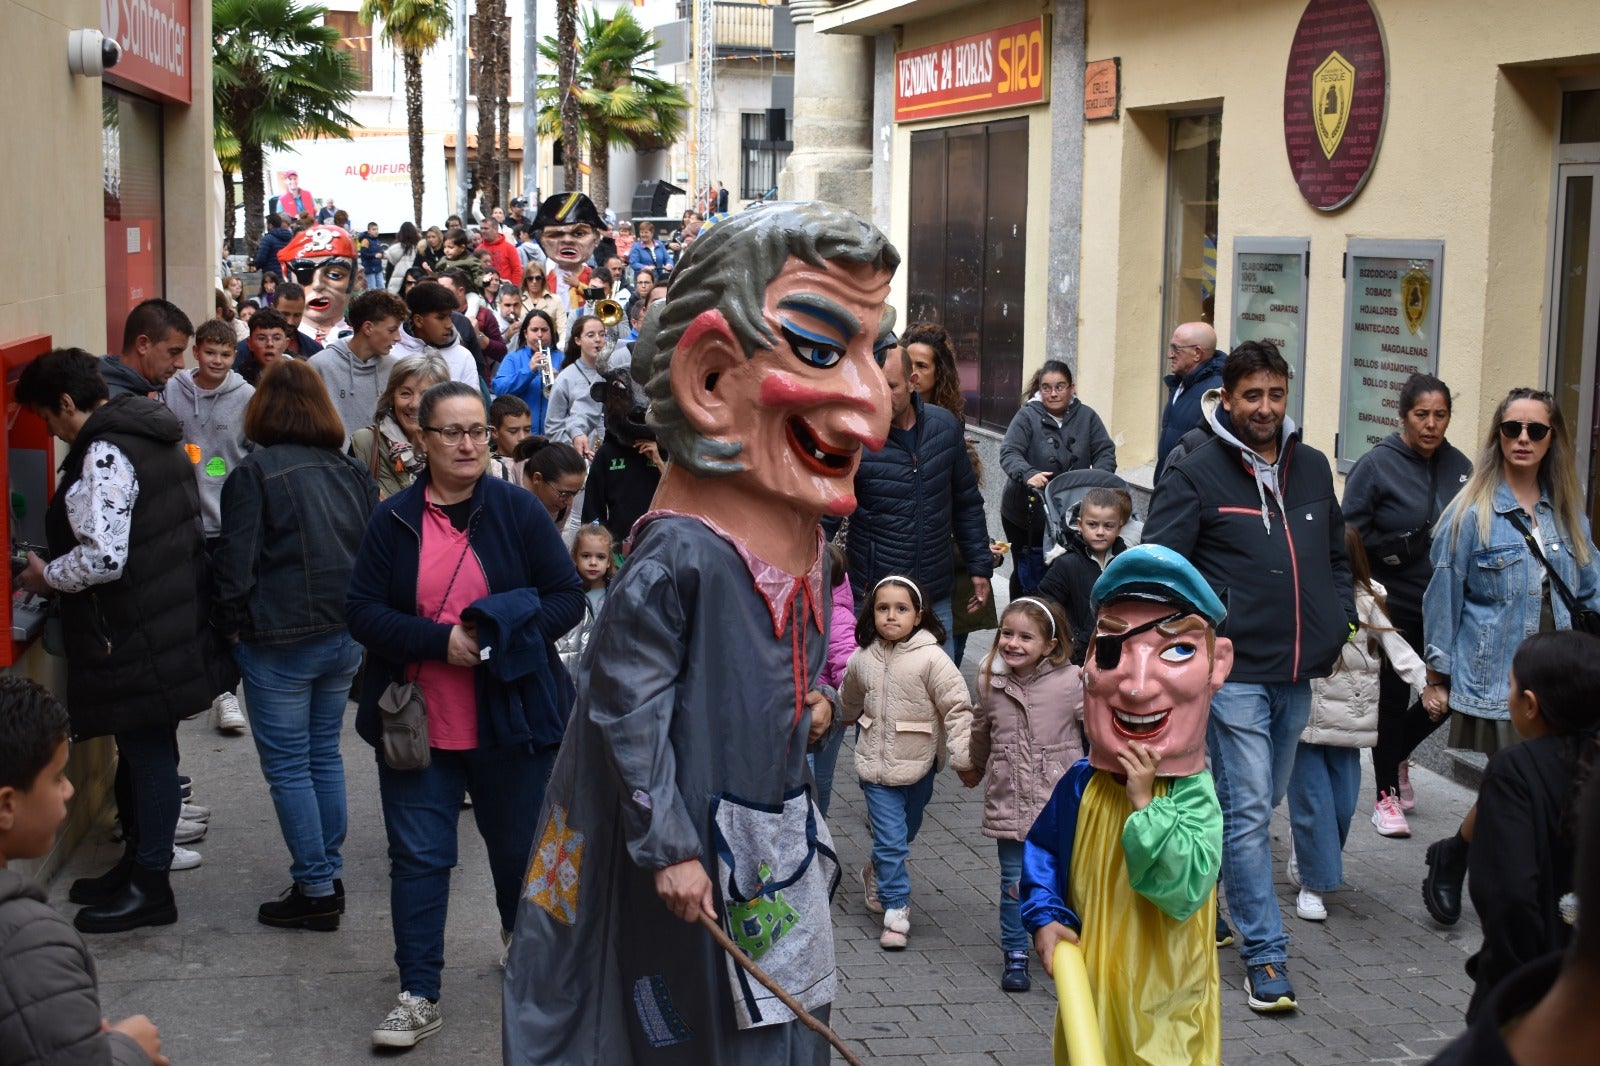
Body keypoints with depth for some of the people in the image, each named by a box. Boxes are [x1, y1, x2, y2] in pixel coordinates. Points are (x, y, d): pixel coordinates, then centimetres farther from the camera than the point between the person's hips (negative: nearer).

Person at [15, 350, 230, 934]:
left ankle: (150, 887, 12)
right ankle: (134, 865, 32)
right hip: (173, 618, 10)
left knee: (148, 754, 1)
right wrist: (57, 570, 22)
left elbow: (102, 558, -27)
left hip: (138, 637, -10)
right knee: (143, 752, 19)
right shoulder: (153, 438, 11)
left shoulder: (104, 455, -20)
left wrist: (47, 576, -8)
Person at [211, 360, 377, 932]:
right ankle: (330, 874, 23)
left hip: (280, 643, -6)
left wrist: (231, 626, 2)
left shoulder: (255, 473, -12)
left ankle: (316, 890, 5)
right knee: (324, 754, 17)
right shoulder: (353, 472, 6)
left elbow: (235, 563, -12)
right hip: (345, 638, 6)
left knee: (288, 766, 2)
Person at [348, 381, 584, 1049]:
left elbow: (567, 598, -3)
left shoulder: (517, 510, -3)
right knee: (418, 857, 3)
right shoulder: (394, 520, -1)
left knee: (519, 846, 15)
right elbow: (361, 611, -4)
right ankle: (419, 996, 13)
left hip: (511, 721, 0)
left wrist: (500, 635, -18)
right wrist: (439, 640, -18)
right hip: (419, 723, 0)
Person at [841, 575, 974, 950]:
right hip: (876, 764, 1)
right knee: (891, 839, -5)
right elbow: (848, 702, 19)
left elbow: (957, 708, -15)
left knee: (905, 833, 19)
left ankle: (878, 873, 46)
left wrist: (963, 757, -20)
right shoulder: (862, 659, -2)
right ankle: (896, 910, 3)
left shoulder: (931, 658, -15)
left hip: (918, 764, -1)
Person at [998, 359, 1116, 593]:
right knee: (1028, 577, 4)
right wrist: (1028, 474, -38)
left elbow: (1105, 452, 0)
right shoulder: (1026, 416, -5)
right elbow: (1009, 453, -17)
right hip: (1027, 516, -2)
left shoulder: (1086, 417, 5)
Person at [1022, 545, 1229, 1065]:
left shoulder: (1195, 798, -17)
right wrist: (1045, 918, -8)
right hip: (1091, 985, 4)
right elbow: (1042, 853, 8)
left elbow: (1185, 890, -29)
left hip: (1164, 995, -3)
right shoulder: (1081, 785, -6)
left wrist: (1145, 803, -29)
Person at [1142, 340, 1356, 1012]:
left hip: (1297, 674, 6)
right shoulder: (1196, 474, -6)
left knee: (1261, 804, 17)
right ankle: (1266, 956, -1)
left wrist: (1340, 624, 12)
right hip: (1234, 672, -6)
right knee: (1248, 814, -6)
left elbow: (1337, 557, 24)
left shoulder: (1312, 469, 12)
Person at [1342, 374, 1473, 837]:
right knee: (1393, 698, 4)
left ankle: (1398, 756, 33)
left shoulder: (1459, 467, 5)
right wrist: (1399, 548, -20)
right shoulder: (1377, 465, -9)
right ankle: (1387, 795, 18)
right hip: (1396, 606, -4)